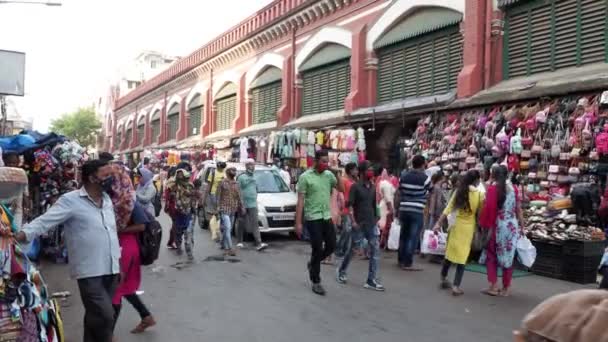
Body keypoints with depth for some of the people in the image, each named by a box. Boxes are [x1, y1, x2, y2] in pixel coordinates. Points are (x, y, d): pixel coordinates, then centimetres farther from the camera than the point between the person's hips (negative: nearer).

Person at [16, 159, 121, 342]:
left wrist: (118, 260, 20)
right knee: (104, 316, -11)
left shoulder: (107, 199, 11)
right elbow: (45, 220, -19)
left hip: (110, 269, 7)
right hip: (90, 271, -7)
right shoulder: (71, 200, -11)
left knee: (96, 316, 17)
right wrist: (22, 234, -36)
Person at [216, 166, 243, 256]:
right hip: (224, 209, -6)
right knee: (227, 228, -13)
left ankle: (224, 245, 27)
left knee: (229, 229, 12)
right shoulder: (222, 182, -2)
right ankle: (230, 248, -14)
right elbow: (218, 196, -4)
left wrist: (241, 207, 12)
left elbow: (238, 196, 17)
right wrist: (218, 206, -10)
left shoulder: (236, 184, 13)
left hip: (233, 209, 6)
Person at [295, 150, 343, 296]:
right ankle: (316, 282, 12)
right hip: (313, 218, -5)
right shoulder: (305, 177, -8)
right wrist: (298, 223, -14)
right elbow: (300, 200, -10)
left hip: (327, 217, 5)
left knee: (331, 246, 7)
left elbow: (341, 188, 11)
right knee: (318, 249, -2)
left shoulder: (328, 175, 6)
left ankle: (313, 264, 33)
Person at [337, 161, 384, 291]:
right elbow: (350, 205, -12)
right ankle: (341, 271, 32)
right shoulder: (356, 187, -9)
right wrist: (353, 221, -19)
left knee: (375, 251, -2)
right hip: (359, 224, -5)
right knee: (352, 249, 9)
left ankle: (372, 280, 4)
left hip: (372, 224, 5)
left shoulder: (373, 187, 8)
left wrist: (376, 219, 13)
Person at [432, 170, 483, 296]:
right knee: (462, 256, 2)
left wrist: (438, 223, -3)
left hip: (457, 225, 3)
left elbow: (448, 208, -4)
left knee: (450, 252, 15)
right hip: (469, 228, -3)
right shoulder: (480, 194, -7)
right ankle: (456, 286, 1)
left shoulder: (459, 191, -1)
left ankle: (443, 279, 29)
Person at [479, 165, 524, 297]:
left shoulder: (491, 189, -9)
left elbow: (488, 209, -14)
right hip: (511, 226, 3)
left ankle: (493, 286, 8)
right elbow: (518, 209, 6)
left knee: (491, 255, 11)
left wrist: (484, 225, -3)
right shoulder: (513, 189, 2)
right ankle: (506, 288, 19)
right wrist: (521, 226, 14)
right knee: (508, 256, 11)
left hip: (496, 226, -3)